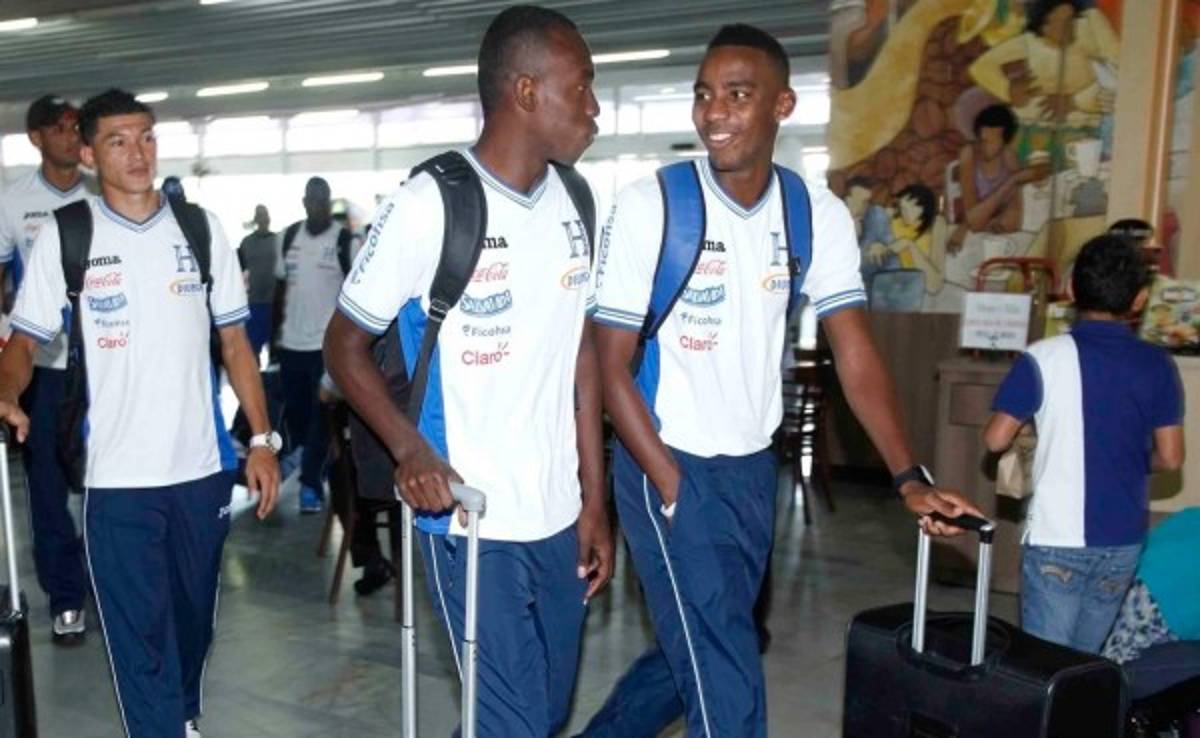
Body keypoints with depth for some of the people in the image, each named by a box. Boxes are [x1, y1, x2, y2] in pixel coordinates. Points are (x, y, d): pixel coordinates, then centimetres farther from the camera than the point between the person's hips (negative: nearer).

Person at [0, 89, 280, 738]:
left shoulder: (201, 228, 3)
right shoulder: (63, 236, -2)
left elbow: (233, 342, 6)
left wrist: (262, 440, 1)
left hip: (203, 468, 3)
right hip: (117, 477, -2)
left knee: (194, 617, 19)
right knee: (140, 634, 1)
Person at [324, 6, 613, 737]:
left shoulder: (574, 204, 4)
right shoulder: (429, 205, -13)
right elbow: (345, 343, -5)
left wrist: (595, 499, 8)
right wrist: (410, 449, -21)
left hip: (559, 518, 6)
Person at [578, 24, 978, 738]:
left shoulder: (820, 215, -2)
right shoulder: (649, 205, -13)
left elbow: (856, 353, -3)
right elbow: (612, 365, -11)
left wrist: (911, 478, -13)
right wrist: (675, 490, -15)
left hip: (753, 468, 5)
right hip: (667, 465, -5)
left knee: (699, 652, 20)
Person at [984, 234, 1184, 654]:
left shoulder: (1044, 358, -10)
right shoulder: (1157, 366, -1)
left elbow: (996, 439, -10)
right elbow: (1169, 457, -1)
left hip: (1057, 539, -3)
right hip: (1123, 542, 3)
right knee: (1086, 657, 14)